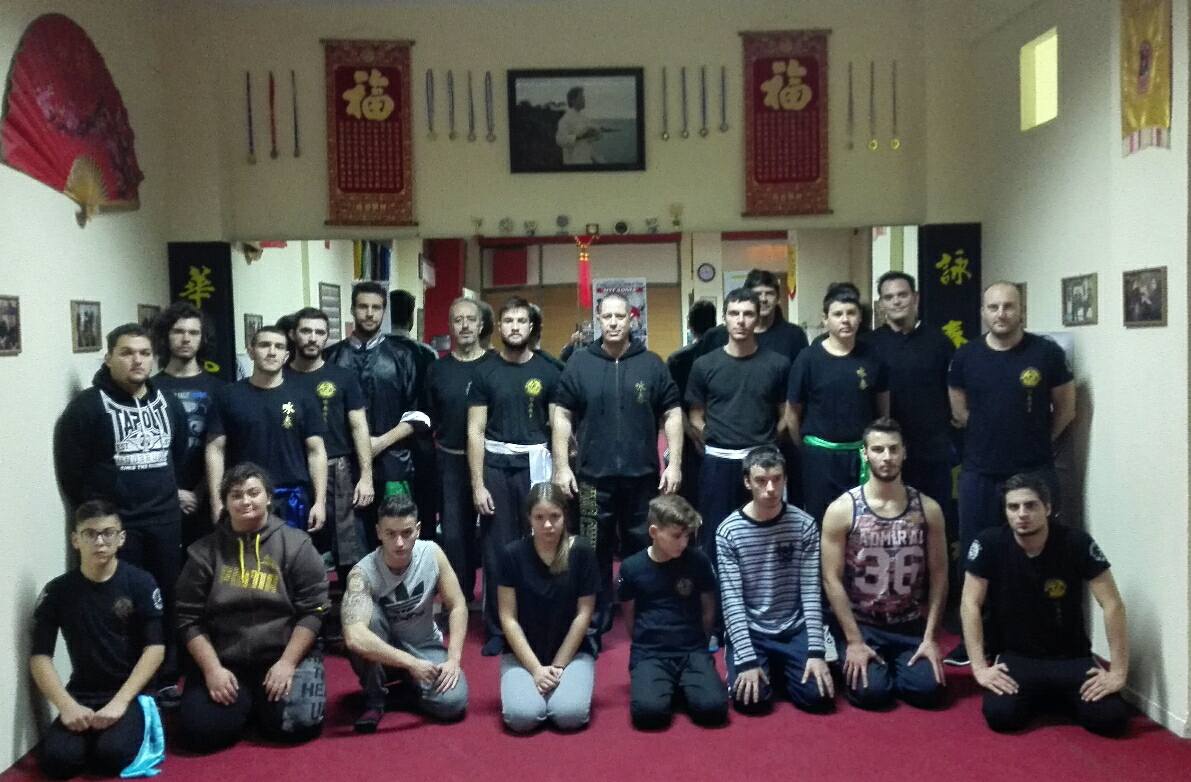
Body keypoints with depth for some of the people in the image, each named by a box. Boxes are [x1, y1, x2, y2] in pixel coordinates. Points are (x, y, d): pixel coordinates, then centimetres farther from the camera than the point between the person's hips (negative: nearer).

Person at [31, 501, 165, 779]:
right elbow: (40, 657, -2)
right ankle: (94, 736, 8)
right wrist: (67, 705, -17)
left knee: (111, 755, -27)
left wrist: (119, 702, -19)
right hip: (82, 695, 2)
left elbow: (155, 648, -9)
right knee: (56, 759, -23)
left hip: (131, 692, -2)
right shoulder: (57, 591, 2)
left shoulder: (140, 583, -4)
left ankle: (133, 726, 5)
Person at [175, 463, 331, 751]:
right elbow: (189, 619, 2)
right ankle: (246, 703, 14)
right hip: (223, 660, 2)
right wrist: (212, 668, -9)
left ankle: (265, 701, 13)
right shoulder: (203, 552, 4)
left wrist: (287, 663, -14)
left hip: (285, 655, -1)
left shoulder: (296, 544, -2)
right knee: (199, 732, -18)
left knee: (297, 724, -22)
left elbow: (313, 610, -5)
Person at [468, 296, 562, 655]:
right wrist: (477, 484, -5)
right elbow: (475, 431, 1)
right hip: (495, 464, 0)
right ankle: (497, 629, 17)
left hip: (534, 464, 0)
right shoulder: (485, 372, 3)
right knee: (496, 548, 5)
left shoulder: (547, 371, 3)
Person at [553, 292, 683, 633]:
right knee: (595, 553, 7)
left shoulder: (652, 364, 2)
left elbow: (672, 414, 4)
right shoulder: (579, 364, 2)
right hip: (594, 476, 0)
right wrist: (561, 466, -3)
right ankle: (594, 625, 20)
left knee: (642, 551, 11)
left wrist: (674, 464, -2)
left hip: (642, 476, 1)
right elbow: (562, 416, 3)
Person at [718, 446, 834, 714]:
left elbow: (811, 591, -7)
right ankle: (767, 667, 14)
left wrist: (816, 651, -15)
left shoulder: (804, 525, -6)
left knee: (818, 695, -17)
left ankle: (781, 669, 16)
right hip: (750, 631, -1)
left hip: (795, 630, 1)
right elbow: (732, 600, -13)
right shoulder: (729, 531, -10)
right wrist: (747, 660, -21)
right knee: (750, 698, -21)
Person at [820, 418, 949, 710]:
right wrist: (854, 641, -15)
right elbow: (832, 580, -10)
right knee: (870, 692, -19)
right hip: (859, 624, -2)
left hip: (911, 626, 3)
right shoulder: (841, 510, -10)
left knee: (928, 690, -15)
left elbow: (938, 575, 0)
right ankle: (857, 661, 16)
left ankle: (892, 666, 18)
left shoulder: (928, 509, -2)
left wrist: (931, 637, -7)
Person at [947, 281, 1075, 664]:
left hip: (1034, 473, -2)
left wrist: (1036, 442, 11)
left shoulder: (1047, 353, -6)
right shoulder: (965, 356, 1)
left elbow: (1065, 409, 5)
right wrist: (993, 438, 12)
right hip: (979, 473, 2)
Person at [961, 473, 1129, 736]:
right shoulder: (989, 545, -14)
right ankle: (1032, 696, 12)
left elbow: (1113, 605, -12)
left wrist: (1118, 672, -16)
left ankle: (1061, 696, 14)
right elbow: (970, 605, -13)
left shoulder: (1077, 543, -13)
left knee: (1111, 718, -21)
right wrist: (980, 667, -20)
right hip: (1014, 656, 0)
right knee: (1001, 714, -26)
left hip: (1071, 657, 1)